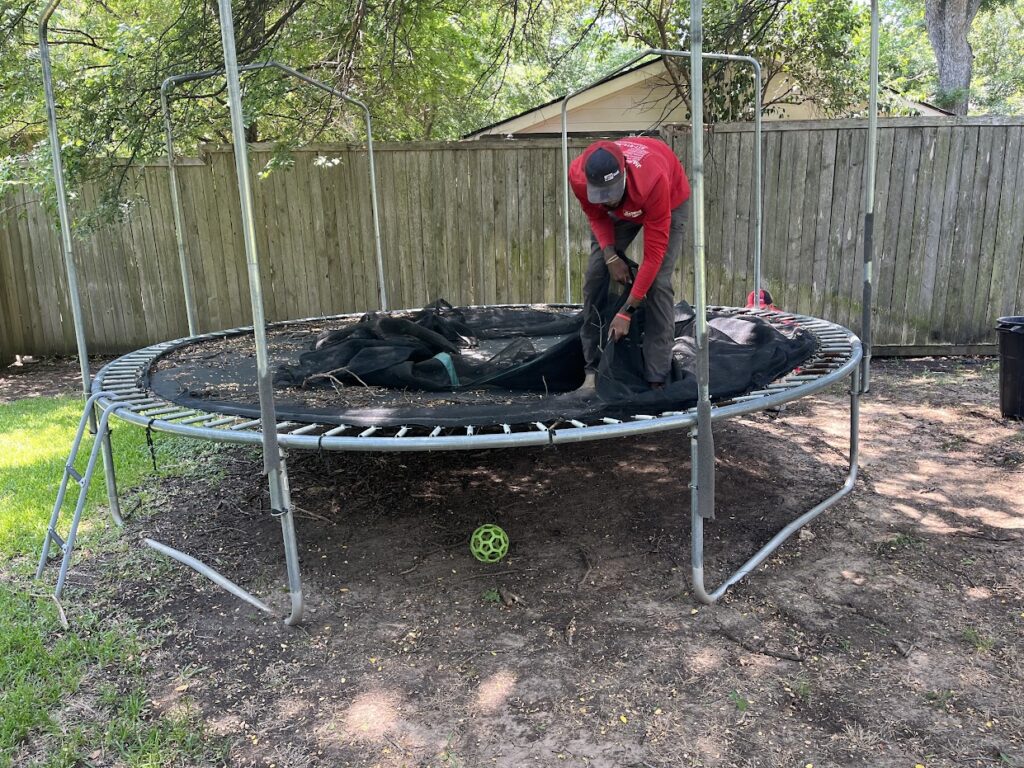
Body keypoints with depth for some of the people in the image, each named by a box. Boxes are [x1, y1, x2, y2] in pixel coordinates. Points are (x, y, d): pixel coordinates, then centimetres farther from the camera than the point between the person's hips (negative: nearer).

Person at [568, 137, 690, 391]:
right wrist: (610, 256, -25)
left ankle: (658, 380, -13)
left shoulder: (653, 180, -45)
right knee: (595, 276, -9)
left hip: (670, 201, -4)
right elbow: (596, 215, -9)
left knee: (657, 283, -19)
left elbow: (654, 253, -36)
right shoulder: (578, 176, -33)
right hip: (621, 209, 4)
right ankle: (593, 370, -1)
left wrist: (627, 311, -35)